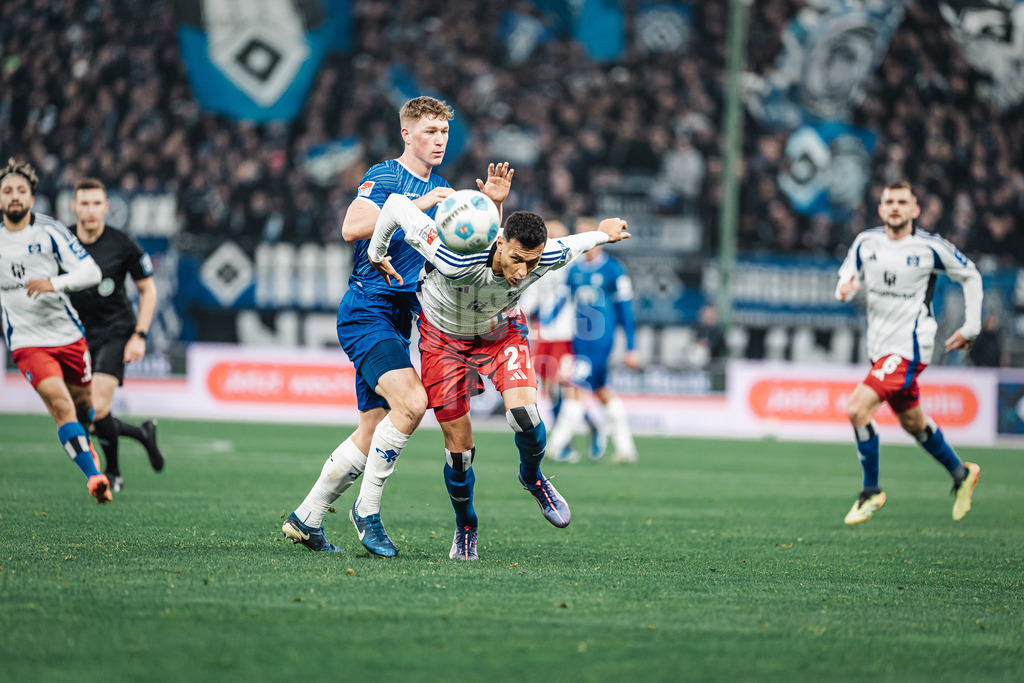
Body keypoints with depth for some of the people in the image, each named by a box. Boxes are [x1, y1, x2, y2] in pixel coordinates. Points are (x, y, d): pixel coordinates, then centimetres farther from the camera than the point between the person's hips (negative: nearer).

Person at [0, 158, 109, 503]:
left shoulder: (51, 231, -6)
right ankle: (93, 475, -23)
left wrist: (53, 283, -25)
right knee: (59, 403, -20)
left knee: (82, 401, 16)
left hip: (67, 333, 1)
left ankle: (85, 445, 50)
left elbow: (91, 272, -12)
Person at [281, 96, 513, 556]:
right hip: (366, 313, -8)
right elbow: (352, 227, -24)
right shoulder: (383, 177, -8)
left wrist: (493, 205, 2)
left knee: (371, 437, 8)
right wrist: (415, 207, -26)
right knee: (411, 402, -26)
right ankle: (367, 509, -12)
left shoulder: (440, 191, 17)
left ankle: (305, 519, 20)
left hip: (397, 323, 8)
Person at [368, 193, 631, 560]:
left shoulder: (547, 257, -31)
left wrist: (602, 235, 16)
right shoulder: (457, 262, -42)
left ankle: (532, 478, 11)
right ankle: (465, 530, 25)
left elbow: (569, 247, -4)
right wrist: (376, 253, -15)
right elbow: (397, 203, -33)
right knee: (459, 446, -3)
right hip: (445, 334, -2)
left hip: (502, 330, 2)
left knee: (523, 413, -23)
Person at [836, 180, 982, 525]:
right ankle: (961, 474, 42)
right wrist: (845, 288, -10)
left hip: (909, 346, -6)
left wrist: (970, 328, 3)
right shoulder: (866, 242, 0)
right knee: (912, 422, 19)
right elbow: (849, 274, 15)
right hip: (879, 347, 6)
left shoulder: (930, 247, -10)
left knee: (857, 408, -21)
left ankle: (871, 490, -6)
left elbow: (971, 276, 3)